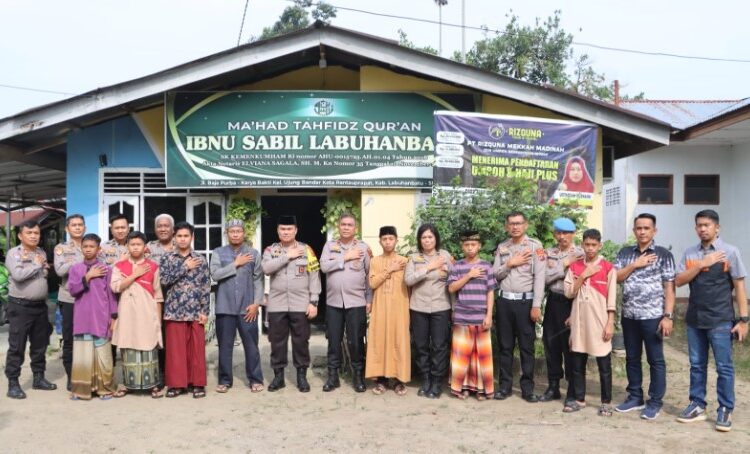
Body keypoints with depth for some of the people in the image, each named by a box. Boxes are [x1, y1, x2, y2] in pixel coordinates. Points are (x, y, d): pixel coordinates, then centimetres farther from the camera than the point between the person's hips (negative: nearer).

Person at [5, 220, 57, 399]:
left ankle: (39, 377, 24)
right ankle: (13, 383, 5)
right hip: (20, 306, -5)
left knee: (40, 344, 12)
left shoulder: (41, 253, 12)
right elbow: (18, 275, -20)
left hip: (40, 305, 6)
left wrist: (36, 263, -11)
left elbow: (46, 273, 2)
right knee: (16, 346, -2)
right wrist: (36, 265, -9)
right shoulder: (13, 253, -5)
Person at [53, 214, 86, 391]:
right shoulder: (61, 248, 5)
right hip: (69, 299, -1)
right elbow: (60, 270, -10)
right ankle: (71, 376, 16)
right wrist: (82, 259, -12)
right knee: (69, 339, 5)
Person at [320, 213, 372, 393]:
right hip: (333, 302, 2)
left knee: (355, 341, 3)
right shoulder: (330, 246, 6)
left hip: (356, 302, -1)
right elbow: (324, 266, -10)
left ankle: (358, 375, 17)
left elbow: (370, 275, 2)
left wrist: (369, 300, -2)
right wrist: (346, 257, -12)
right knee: (333, 341, 8)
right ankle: (333, 375, 19)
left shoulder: (363, 247, 2)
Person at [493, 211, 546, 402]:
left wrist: (536, 305, -13)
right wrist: (509, 264, -9)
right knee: (505, 345, 9)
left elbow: (539, 276, -8)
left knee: (526, 346, 3)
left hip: (525, 301, -3)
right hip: (504, 301, 3)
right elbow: (495, 274, 7)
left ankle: (527, 388, 12)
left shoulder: (535, 245, -2)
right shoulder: (502, 247, 9)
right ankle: (504, 385, 17)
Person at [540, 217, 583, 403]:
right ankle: (553, 387, 23)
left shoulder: (580, 254, -3)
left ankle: (573, 392, 10)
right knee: (551, 344, 10)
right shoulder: (549, 253, 8)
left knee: (570, 347, -1)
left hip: (571, 303, -5)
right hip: (553, 302, 5)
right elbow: (545, 277, -5)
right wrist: (563, 265, -11)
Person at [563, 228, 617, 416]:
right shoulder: (575, 267, 7)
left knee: (604, 365, 4)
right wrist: (584, 275, -8)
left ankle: (606, 402, 13)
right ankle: (579, 399, 21)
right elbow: (569, 293, 0)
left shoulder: (608, 268, -3)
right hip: (579, 321, 3)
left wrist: (610, 323, -8)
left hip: (599, 321, -3)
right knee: (578, 363, 9)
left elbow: (612, 299, -3)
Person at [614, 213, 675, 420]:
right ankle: (635, 397, 24)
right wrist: (635, 265, -9)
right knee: (632, 358, 12)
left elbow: (669, 288, -5)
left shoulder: (664, 255, -2)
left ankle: (655, 402, 13)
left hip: (653, 316, -4)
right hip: (629, 316, 4)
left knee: (656, 360, 3)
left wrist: (668, 316, -12)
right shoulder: (624, 253, 10)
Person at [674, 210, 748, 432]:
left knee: (724, 367, 3)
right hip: (694, 319, 4)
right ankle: (697, 406, 21)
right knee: (697, 365, 11)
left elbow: (739, 286, -3)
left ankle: (725, 410, 13)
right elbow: (679, 281, -1)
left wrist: (743, 319, -7)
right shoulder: (690, 253, 7)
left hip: (720, 320, -4)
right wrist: (701, 264, -13)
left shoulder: (729, 252, -3)